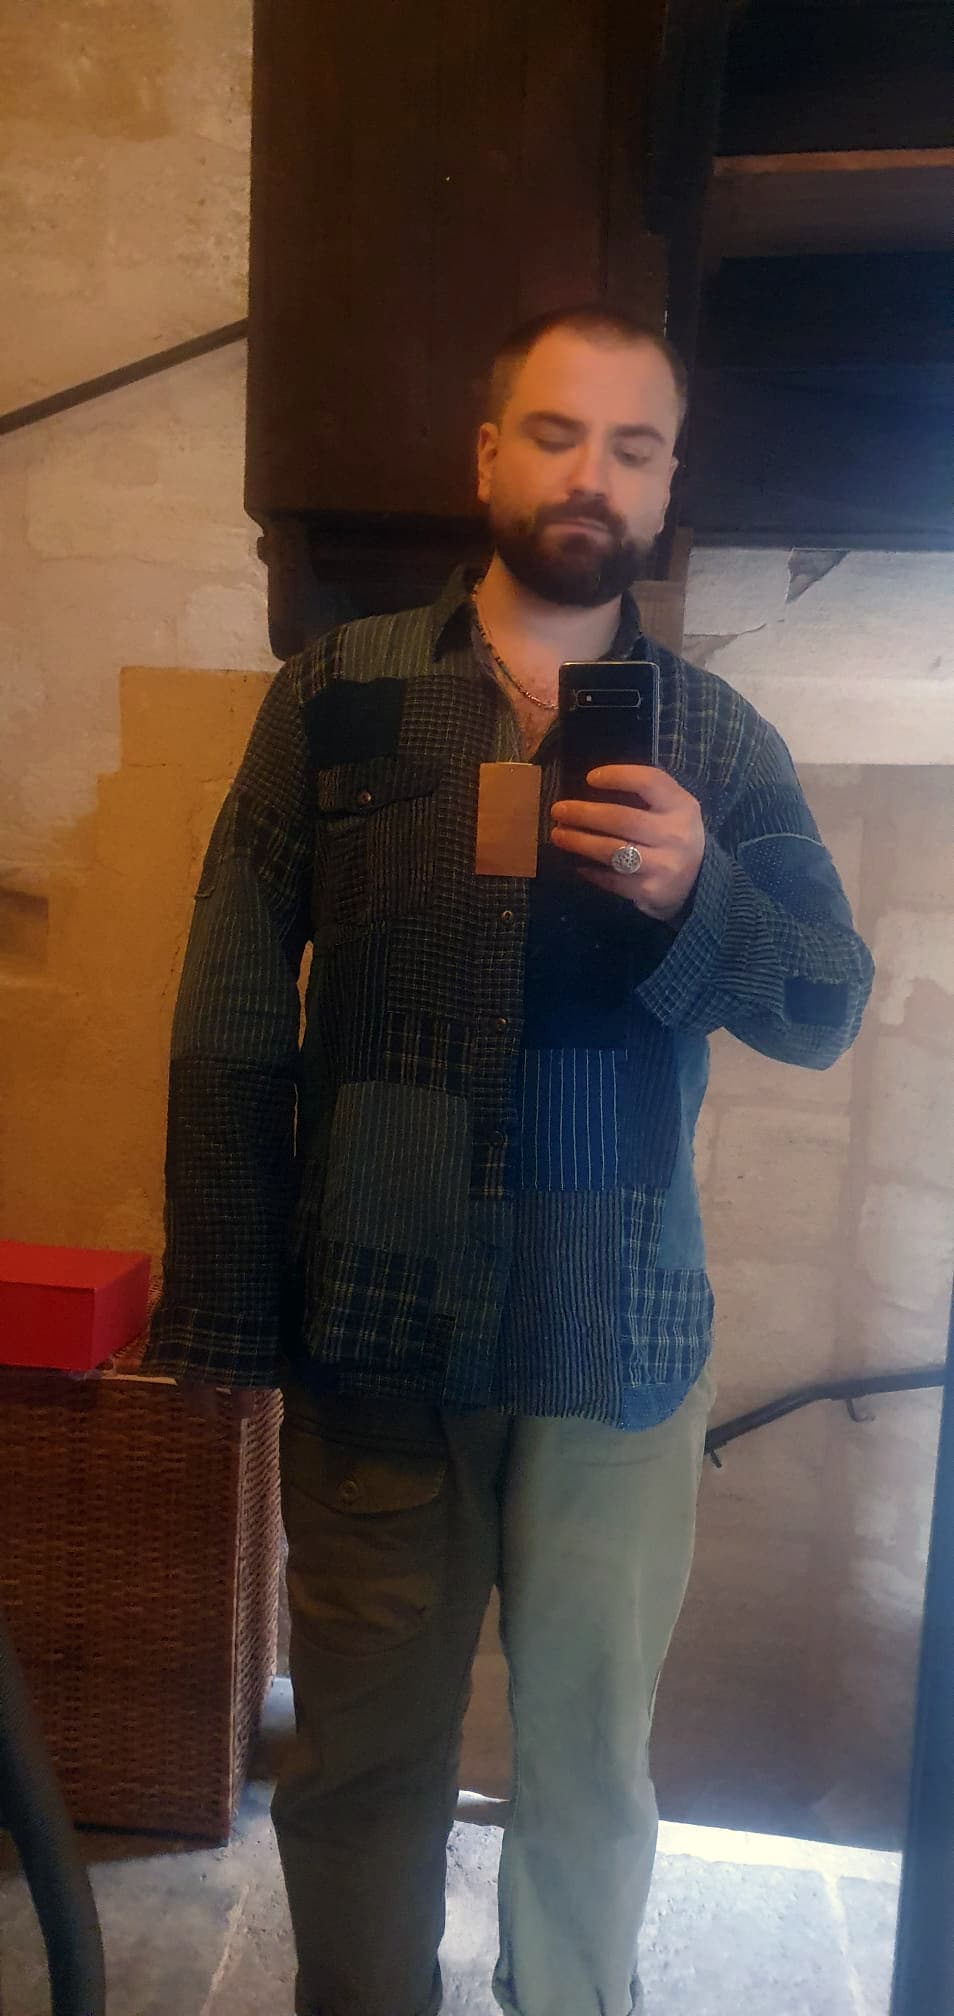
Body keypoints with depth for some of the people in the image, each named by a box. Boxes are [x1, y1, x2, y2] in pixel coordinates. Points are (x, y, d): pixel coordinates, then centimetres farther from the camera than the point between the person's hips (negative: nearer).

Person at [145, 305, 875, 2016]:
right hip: (370, 1318, 0)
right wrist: (221, 1315, -6)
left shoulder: (718, 740, 5)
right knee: (361, 1756, 14)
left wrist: (696, 891, -19)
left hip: (619, 1337, 1)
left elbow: (828, 1010, 2)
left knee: (589, 1760, 16)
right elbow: (230, 1019, -1)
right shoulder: (337, 695, 2)